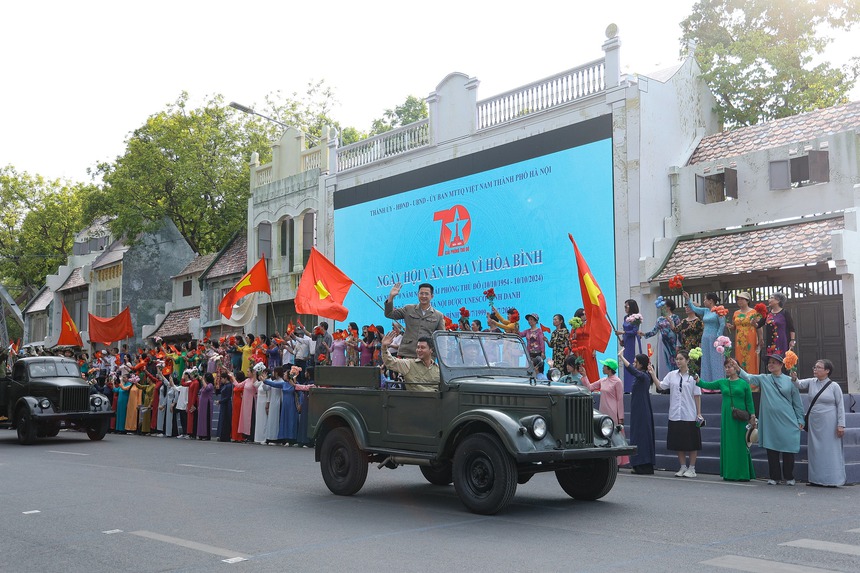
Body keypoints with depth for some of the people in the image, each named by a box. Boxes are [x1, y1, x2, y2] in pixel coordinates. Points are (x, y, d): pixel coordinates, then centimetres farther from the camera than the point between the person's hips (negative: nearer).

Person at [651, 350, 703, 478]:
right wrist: (653, 375, -10)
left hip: (689, 415, -3)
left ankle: (692, 468, 12)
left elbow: (697, 396, -1)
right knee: (678, 443, 9)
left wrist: (699, 413, -4)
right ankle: (683, 467, 20)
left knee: (691, 443, 2)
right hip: (675, 415, 3)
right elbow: (660, 386, 1)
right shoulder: (672, 375, 7)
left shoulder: (693, 376, -2)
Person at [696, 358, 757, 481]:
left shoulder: (744, 383, 1)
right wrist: (696, 379, -14)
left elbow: (749, 401, 2)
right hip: (726, 417, 3)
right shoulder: (722, 382, 9)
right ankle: (729, 473, 11)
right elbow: (706, 385, 4)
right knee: (727, 444, 4)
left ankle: (743, 473, 6)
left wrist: (752, 416, -3)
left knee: (741, 444, 0)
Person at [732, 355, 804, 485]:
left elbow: (797, 402, 6)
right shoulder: (763, 379, 7)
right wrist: (738, 369, -24)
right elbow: (748, 378, -8)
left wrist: (800, 420, 5)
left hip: (787, 421, -2)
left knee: (788, 450, 1)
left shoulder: (789, 381, 3)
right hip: (769, 421, 2)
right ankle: (774, 477, 15)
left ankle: (789, 477, 14)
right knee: (771, 449, 5)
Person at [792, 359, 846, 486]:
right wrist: (794, 379, -24)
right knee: (815, 451, 7)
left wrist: (841, 425, -8)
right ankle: (816, 479, 13)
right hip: (813, 423, 4)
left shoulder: (834, 386, -3)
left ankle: (831, 480, 3)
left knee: (830, 450, -2)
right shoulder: (811, 382, 8)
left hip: (828, 424, -4)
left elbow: (840, 406, -3)